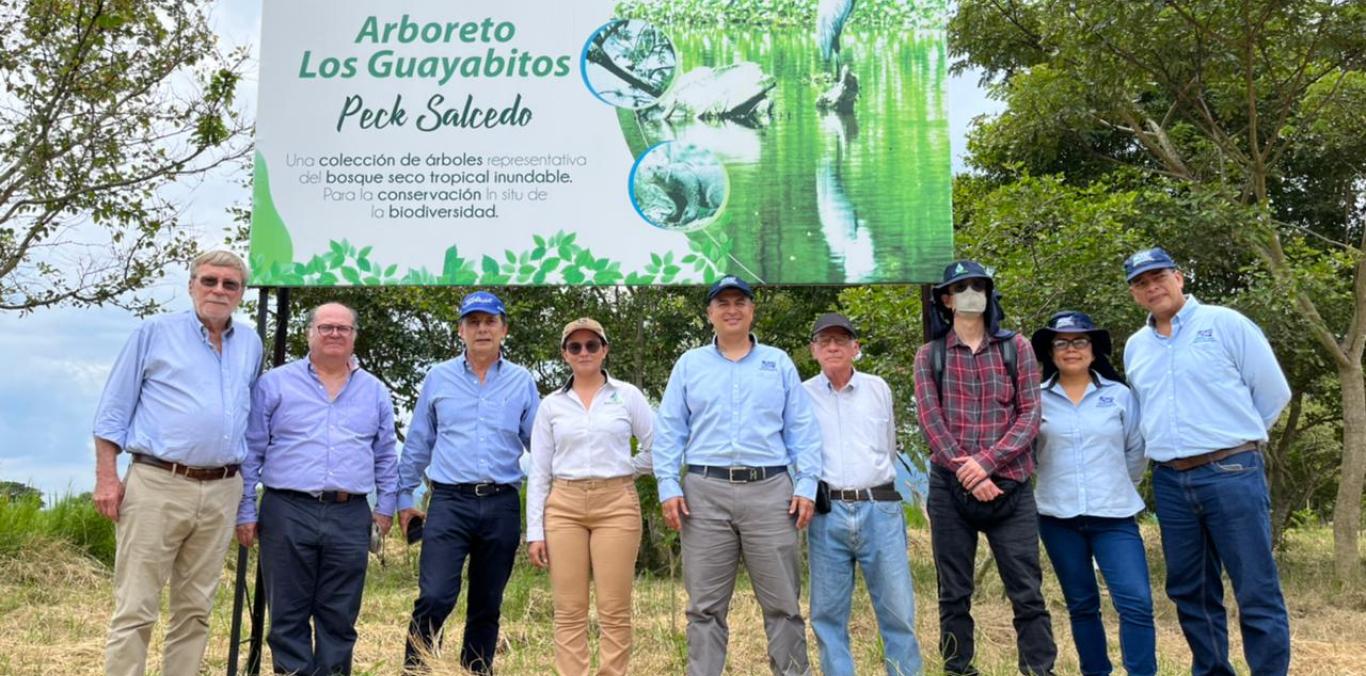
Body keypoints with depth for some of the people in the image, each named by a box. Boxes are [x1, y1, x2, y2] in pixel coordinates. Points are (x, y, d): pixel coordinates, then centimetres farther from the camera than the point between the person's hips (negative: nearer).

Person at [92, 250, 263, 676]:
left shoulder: (251, 344, 14)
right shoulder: (156, 333, 3)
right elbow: (114, 409, 2)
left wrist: (247, 484, 17)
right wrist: (106, 476, -6)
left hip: (221, 493, 4)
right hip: (156, 485, -4)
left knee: (195, 610, 10)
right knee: (135, 608, -3)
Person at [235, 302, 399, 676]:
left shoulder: (375, 391, 12)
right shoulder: (274, 383, 4)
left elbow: (386, 457, 17)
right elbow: (251, 452, 4)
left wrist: (385, 507, 11)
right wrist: (245, 511, 0)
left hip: (351, 518, 2)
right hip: (287, 512, -2)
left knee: (339, 617, 7)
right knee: (288, 616, 5)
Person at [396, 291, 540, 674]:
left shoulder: (521, 382, 6)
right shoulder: (438, 378, 7)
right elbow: (417, 444, 12)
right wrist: (404, 498, 11)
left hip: (502, 506, 1)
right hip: (450, 502, -1)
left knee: (487, 606, 10)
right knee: (435, 597, -12)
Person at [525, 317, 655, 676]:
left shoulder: (628, 395, 3)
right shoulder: (551, 405, 7)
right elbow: (538, 472, 6)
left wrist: (624, 471, 5)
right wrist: (535, 531, 1)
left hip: (616, 505, -1)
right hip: (564, 507, 2)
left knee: (614, 611, -2)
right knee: (569, 611, 2)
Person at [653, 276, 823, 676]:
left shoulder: (779, 363, 12)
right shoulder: (689, 365, 12)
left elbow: (802, 429, 8)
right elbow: (668, 431, 8)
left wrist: (807, 485, -2)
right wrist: (668, 487, -2)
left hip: (770, 491, 0)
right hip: (706, 492, 0)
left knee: (782, 601, 3)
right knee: (705, 605, 4)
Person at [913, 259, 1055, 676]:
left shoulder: (1016, 348, 7)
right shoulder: (930, 355, 6)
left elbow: (1030, 414, -1)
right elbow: (930, 421, -3)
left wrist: (986, 462, -14)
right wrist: (969, 475, -13)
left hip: (1011, 487, 0)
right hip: (950, 488, 0)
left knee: (1027, 592, 1)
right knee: (954, 593, 7)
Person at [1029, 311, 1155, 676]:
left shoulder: (1120, 395, 2)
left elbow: (1137, 453, 9)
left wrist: (1116, 487, 13)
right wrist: (1057, 482, 5)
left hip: (1114, 516, 0)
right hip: (1058, 517, 1)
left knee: (1136, 602, -10)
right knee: (1082, 604, 10)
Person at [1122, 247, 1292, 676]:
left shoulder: (1224, 324, -1)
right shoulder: (1135, 347, 14)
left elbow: (1273, 392, 1)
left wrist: (1234, 438, 7)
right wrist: (1165, 445, 15)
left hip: (1232, 475, -5)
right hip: (1170, 482, 5)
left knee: (1257, 591, -3)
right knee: (1190, 592, 11)